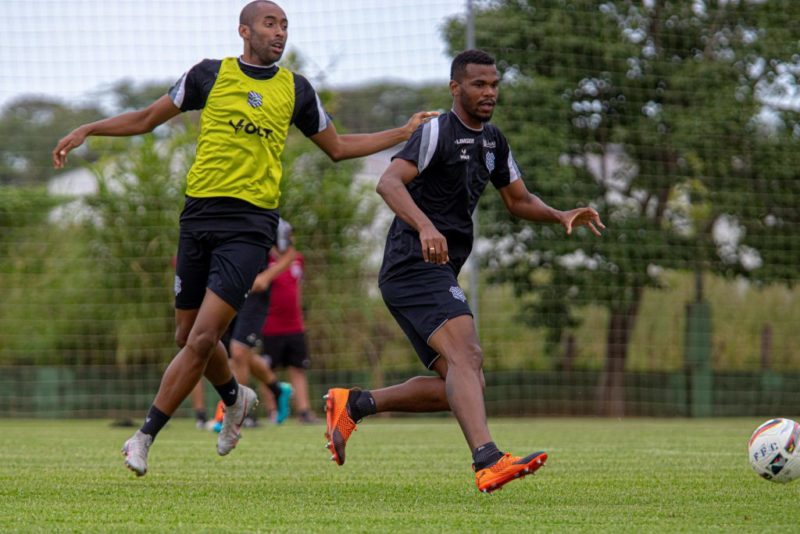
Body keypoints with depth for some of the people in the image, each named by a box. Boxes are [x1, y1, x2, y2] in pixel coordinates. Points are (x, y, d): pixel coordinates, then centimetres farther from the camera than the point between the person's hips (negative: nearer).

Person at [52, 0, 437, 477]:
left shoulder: (296, 89, 10)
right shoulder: (210, 75, 6)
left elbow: (338, 147, 22)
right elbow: (147, 119, 15)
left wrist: (406, 132, 17)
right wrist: (87, 130, 4)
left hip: (251, 223, -1)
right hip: (199, 216, 1)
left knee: (202, 338, -14)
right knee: (188, 336, 8)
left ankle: (144, 437, -6)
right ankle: (236, 398, 39)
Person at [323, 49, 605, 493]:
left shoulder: (492, 141, 18)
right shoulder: (437, 132, -9)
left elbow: (519, 200, 26)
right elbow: (389, 182, -23)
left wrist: (562, 216, 5)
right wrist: (425, 226, -40)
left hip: (438, 274, 10)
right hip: (415, 267, -10)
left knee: (457, 387, 8)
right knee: (465, 356, -28)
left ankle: (353, 405, 18)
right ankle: (488, 462, -44)